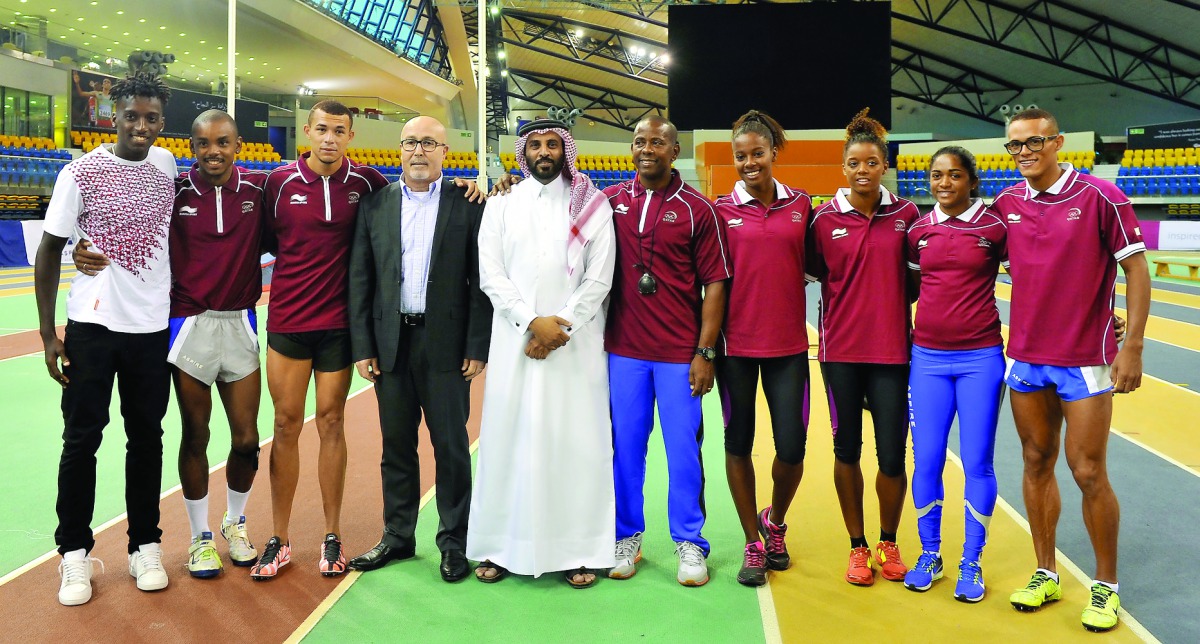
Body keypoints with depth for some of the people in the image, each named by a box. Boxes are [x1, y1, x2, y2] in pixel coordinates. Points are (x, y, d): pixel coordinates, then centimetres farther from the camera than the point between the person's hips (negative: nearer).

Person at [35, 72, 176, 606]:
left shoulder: (167, 164, 3)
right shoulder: (82, 172, -7)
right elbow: (49, 251, -2)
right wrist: (47, 332, -6)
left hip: (154, 326, 3)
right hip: (92, 326, -3)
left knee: (147, 438, 9)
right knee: (81, 439, 2)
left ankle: (145, 546, 20)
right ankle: (75, 553, 15)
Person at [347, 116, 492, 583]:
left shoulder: (468, 205, 0)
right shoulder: (375, 205, 7)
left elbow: (481, 280, -2)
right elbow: (360, 280, 6)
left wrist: (478, 347, -7)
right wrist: (362, 346, 1)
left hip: (445, 344, -3)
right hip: (391, 343, 3)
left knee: (451, 446, 4)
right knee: (396, 446, 12)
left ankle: (454, 541, 18)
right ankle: (397, 537, 26)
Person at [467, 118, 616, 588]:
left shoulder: (592, 205, 6)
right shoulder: (501, 204, 10)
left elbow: (599, 278, 0)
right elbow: (491, 274, 2)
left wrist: (561, 324, -11)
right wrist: (533, 321, -10)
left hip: (575, 342, -1)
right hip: (515, 340, 1)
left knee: (576, 440, 0)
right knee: (508, 438, 3)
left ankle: (578, 549, 8)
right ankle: (500, 545, 12)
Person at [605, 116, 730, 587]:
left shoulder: (697, 209, -2)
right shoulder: (611, 201, 6)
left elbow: (714, 283, -3)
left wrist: (705, 352, -8)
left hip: (680, 353, -2)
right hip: (624, 349, 3)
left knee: (684, 449, 4)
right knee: (626, 447, 10)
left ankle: (689, 543, 18)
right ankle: (627, 537, 25)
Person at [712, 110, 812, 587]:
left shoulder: (800, 204, 5)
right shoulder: (723, 210, 0)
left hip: (788, 344, 1)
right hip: (737, 344, -1)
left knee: (792, 448, 0)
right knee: (739, 444, 6)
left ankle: (775, 521, 31)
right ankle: (754, 544, 24)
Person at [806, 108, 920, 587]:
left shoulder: (906, 215, 1)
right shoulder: (824, 218, -1)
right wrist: (851, 296, 0)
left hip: (892, 347, 0)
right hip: (841, 349, 0)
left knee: (892, 455, 0)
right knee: (847, 448, 8)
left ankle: (888, 544, 25)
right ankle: (858, 548, 24)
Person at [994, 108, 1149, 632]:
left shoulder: (1100, 196, -8)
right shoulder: (1005, 204, 4)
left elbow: (1136, 269, -6)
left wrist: (1132, 347, -11)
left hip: (1084, 361, -4)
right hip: (1025, 358, 4)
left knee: (1089, 473, 0)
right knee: (1036, 463, 11)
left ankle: (1106, 586, 18)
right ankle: (1045, 574, 24)